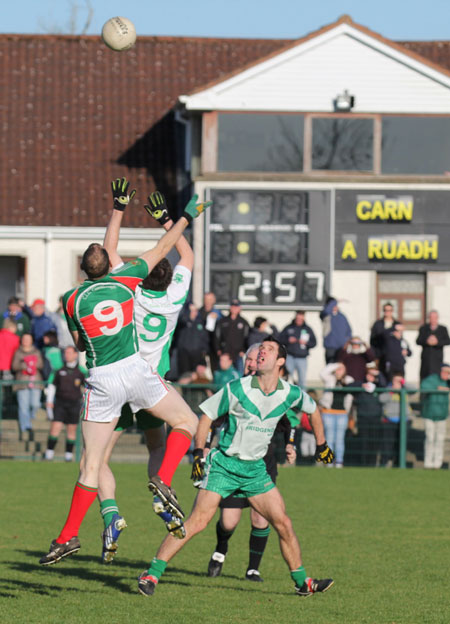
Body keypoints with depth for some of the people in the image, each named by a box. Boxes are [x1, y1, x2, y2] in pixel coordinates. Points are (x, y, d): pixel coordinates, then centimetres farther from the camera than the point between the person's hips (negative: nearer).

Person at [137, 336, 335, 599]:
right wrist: (199, 454, -8)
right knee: (198, 521, -15)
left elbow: (313, 409, 20)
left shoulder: (291, 394, -3)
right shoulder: (237, 389, -13)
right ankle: (152, 574, -13)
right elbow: (207, 415, -2)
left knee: (283, 523, -1)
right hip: (224, 464, -4)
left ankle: (302, 582, 14)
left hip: (255, 469, 4)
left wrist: (322, 445, 26)